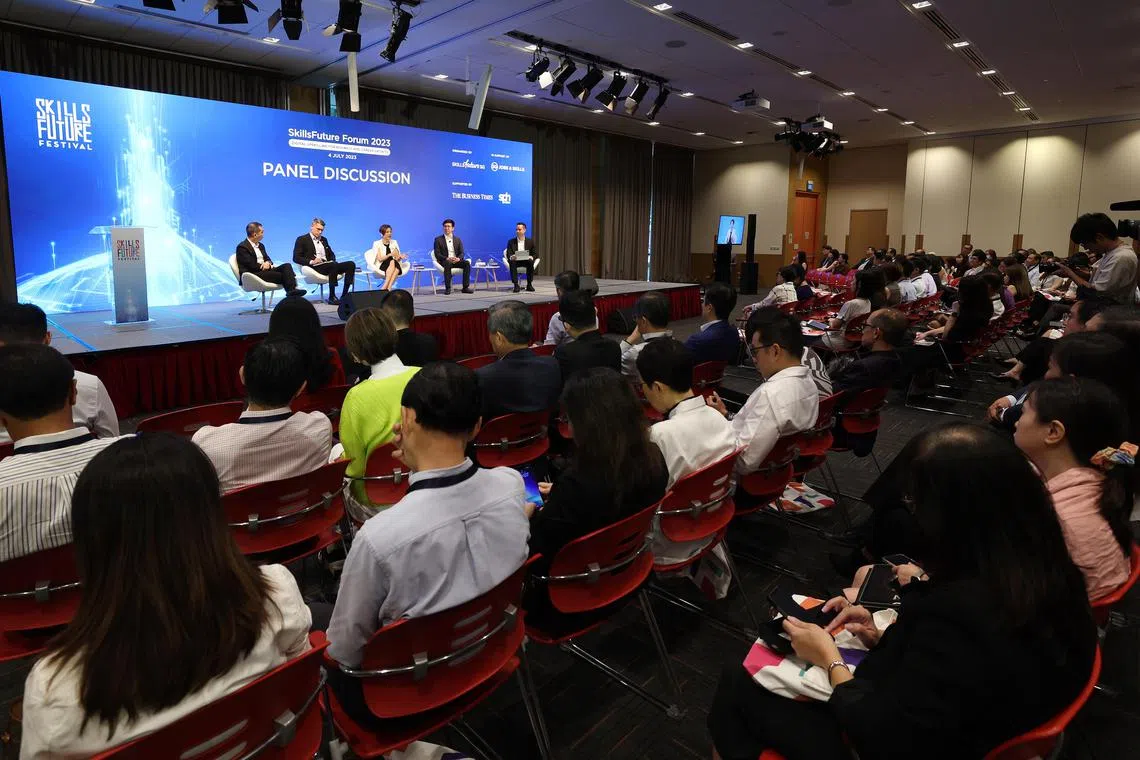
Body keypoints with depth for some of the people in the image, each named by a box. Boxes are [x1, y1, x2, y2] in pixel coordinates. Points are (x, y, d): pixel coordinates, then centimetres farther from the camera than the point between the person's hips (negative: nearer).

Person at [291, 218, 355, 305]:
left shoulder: (324, 239, 26)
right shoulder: (302, 240, 6)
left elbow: (331, 254, 29)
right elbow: (296, 258, -2)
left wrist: (332, 261, 4)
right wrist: (311, 261, -18)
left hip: (328, 266, 6)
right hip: (314, 268, -6)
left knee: (351, 264, -19)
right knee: (334, 265, -38)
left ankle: (344, 295, -24)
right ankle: (332, 297, -33)